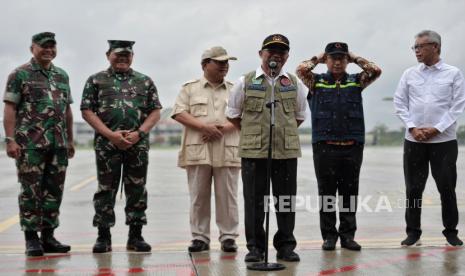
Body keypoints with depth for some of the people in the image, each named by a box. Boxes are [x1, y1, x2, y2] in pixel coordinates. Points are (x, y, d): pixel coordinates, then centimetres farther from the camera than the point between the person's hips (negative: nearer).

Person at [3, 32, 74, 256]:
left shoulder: (62, 75, 15)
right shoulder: (20, 74, 0)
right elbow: (9, 109, -5)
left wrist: (70, 140, 16)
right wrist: (10, 139, -13)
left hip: (59, 144, 5)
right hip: (30, 143, -5)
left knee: (54, 191, 7)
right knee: (31, 191, -1)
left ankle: (48, 236, 16)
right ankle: (31, 238, 8)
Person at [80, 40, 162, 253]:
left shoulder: (145, 81, 12)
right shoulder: (96, 80, 7)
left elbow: (155, 112, 7)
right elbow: (87, 111, 0)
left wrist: (139, 133, -9)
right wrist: (110, 134, -11)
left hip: (138, 145, 2)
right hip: (106, 145, -1)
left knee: (137, 190, 4)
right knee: (106, 189, 3)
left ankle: (136, 236, 14)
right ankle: (103, 237, 11)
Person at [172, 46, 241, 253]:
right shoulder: (190, 88, 10)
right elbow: (179, 113, 0)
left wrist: (222, 129, -11)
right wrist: (204, 127, -12)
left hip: (227, 151, 1)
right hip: (198, 150, -1)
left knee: (227, 196, 1)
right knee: (199, 196, 2)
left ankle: (228, 237, 9)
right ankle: (200, 237, 10)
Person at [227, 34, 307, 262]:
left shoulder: (295, 84, 10)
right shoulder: (245, 82, 4)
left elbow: (300, 115, 20)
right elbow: (233, 114, 11)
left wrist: (284, 133, 13)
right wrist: (252, 134, 11)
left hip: (287, 151, 2)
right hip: (253, 151, -1)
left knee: (286, 200, 6)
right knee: (254, 200, 3)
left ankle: (285, 246, 17)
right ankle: (255, 247, 13)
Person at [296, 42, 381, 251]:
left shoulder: (356, 81, 12)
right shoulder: (316, 81, 7)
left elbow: (375, 71, -1)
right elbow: (301, 70, -9)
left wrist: (355, 58, 10)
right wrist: (318, 58, 8)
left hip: (352, 147, 2)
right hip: (324, 146, -1)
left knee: (350, 193, 6)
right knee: (326, 193, 4)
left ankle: (348, 235, 16)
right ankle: (329, 236, 13)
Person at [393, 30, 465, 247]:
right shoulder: (409, 74, 8)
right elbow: (399, 103, 5)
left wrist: (436, 129, -11)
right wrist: (412, 127, -8)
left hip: (444, 140, -2)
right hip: (414, 140, 2)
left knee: (447, 188, 4)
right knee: (413, 188, 4)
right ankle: (413, 231, 15)